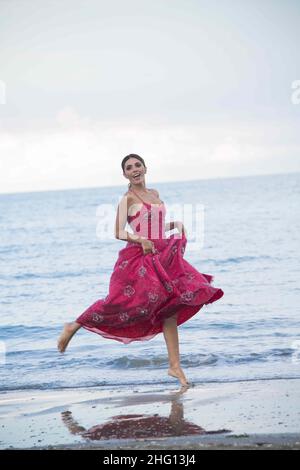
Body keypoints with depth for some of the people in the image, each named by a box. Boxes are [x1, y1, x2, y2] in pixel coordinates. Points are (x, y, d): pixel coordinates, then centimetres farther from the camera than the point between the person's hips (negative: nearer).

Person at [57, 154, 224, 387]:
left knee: (170, 306, 0)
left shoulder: (155, 193, 16)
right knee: (120, 302, -4)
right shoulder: (128, 198, -5)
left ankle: (175, 365, 3)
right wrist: (139, 240, -28)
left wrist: (177, 225, 11)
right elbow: (119, 233, -12)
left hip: (162, 255, 6)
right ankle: (73, 327, 17)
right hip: (138, 257, -6)